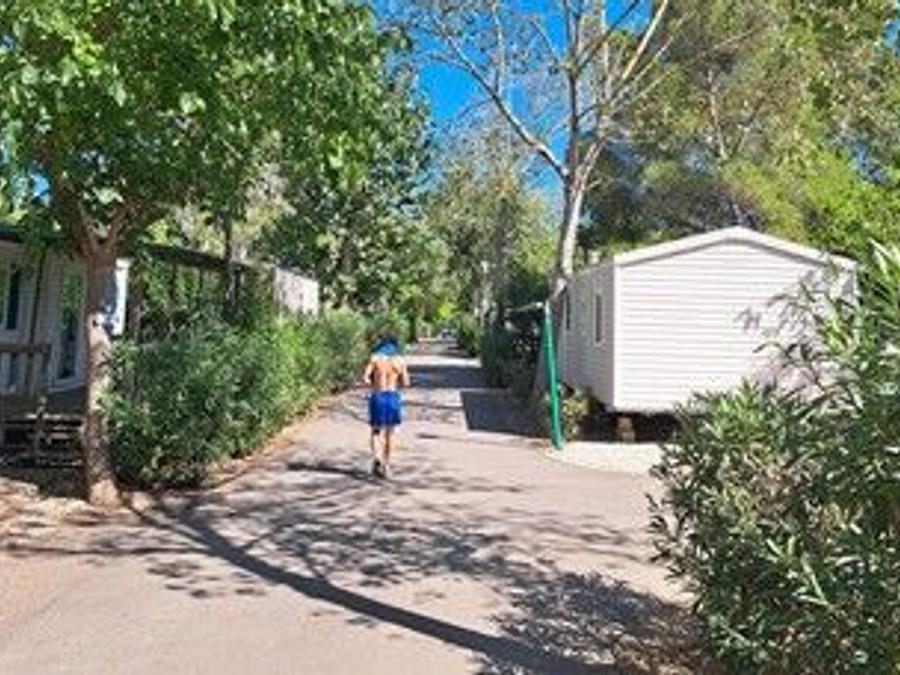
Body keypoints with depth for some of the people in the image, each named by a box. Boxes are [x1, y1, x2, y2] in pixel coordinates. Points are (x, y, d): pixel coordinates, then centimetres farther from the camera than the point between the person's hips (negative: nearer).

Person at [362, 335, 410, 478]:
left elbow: (365, 379, -9)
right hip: (393, 397, 1)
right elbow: (406, 383, 2)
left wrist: (375, 384, 10)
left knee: (375, 431, 13)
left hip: (377, 397, -1)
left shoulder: (374, 358, -2)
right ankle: (385, 465, 16)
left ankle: (376, 457, -10)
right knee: (389, 433, 13)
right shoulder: (399, 360, 1)